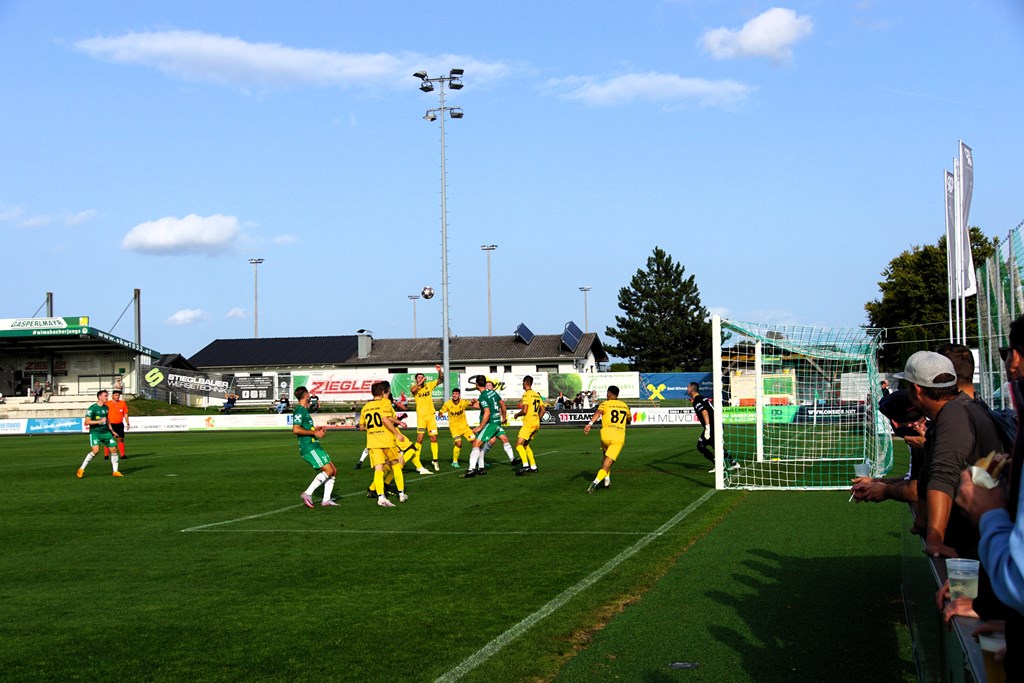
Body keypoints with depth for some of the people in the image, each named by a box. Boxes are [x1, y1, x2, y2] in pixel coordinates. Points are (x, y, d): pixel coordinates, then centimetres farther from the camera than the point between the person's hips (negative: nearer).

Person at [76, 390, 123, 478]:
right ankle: (81, 469, -10)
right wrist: (99, 421, -21)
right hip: (95, 432, -7)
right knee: (95, 450, -23)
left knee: (114, 449, 1)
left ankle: (115, 471, 13)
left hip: (106, 432, 7)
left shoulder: (106, 407, 11)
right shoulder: (92, 408, -11)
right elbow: (87, 422, -14)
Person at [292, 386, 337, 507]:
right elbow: (296, 430, -22)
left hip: (315, 446, 10)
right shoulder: (299, 411, -12)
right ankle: (308, 493, -14)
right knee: (328, 470, -16)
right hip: (308, 448, -10)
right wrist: (314, 433, -17)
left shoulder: (304, 410, 18)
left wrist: (316, 429, 20)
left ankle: (326, 499, 5)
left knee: (333, 470, 6)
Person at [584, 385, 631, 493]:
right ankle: (595, 482, -25)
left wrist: (590, 423, -30)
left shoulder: (605, 404, 6)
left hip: (605, 436, 0)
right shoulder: (624, 406, 18)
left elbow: (598, 412, -16)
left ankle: (607, 480, 28)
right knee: (608, 463, -5)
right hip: (619, 439, 0)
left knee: (606, 458, 29)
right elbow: (629, 419, 35)